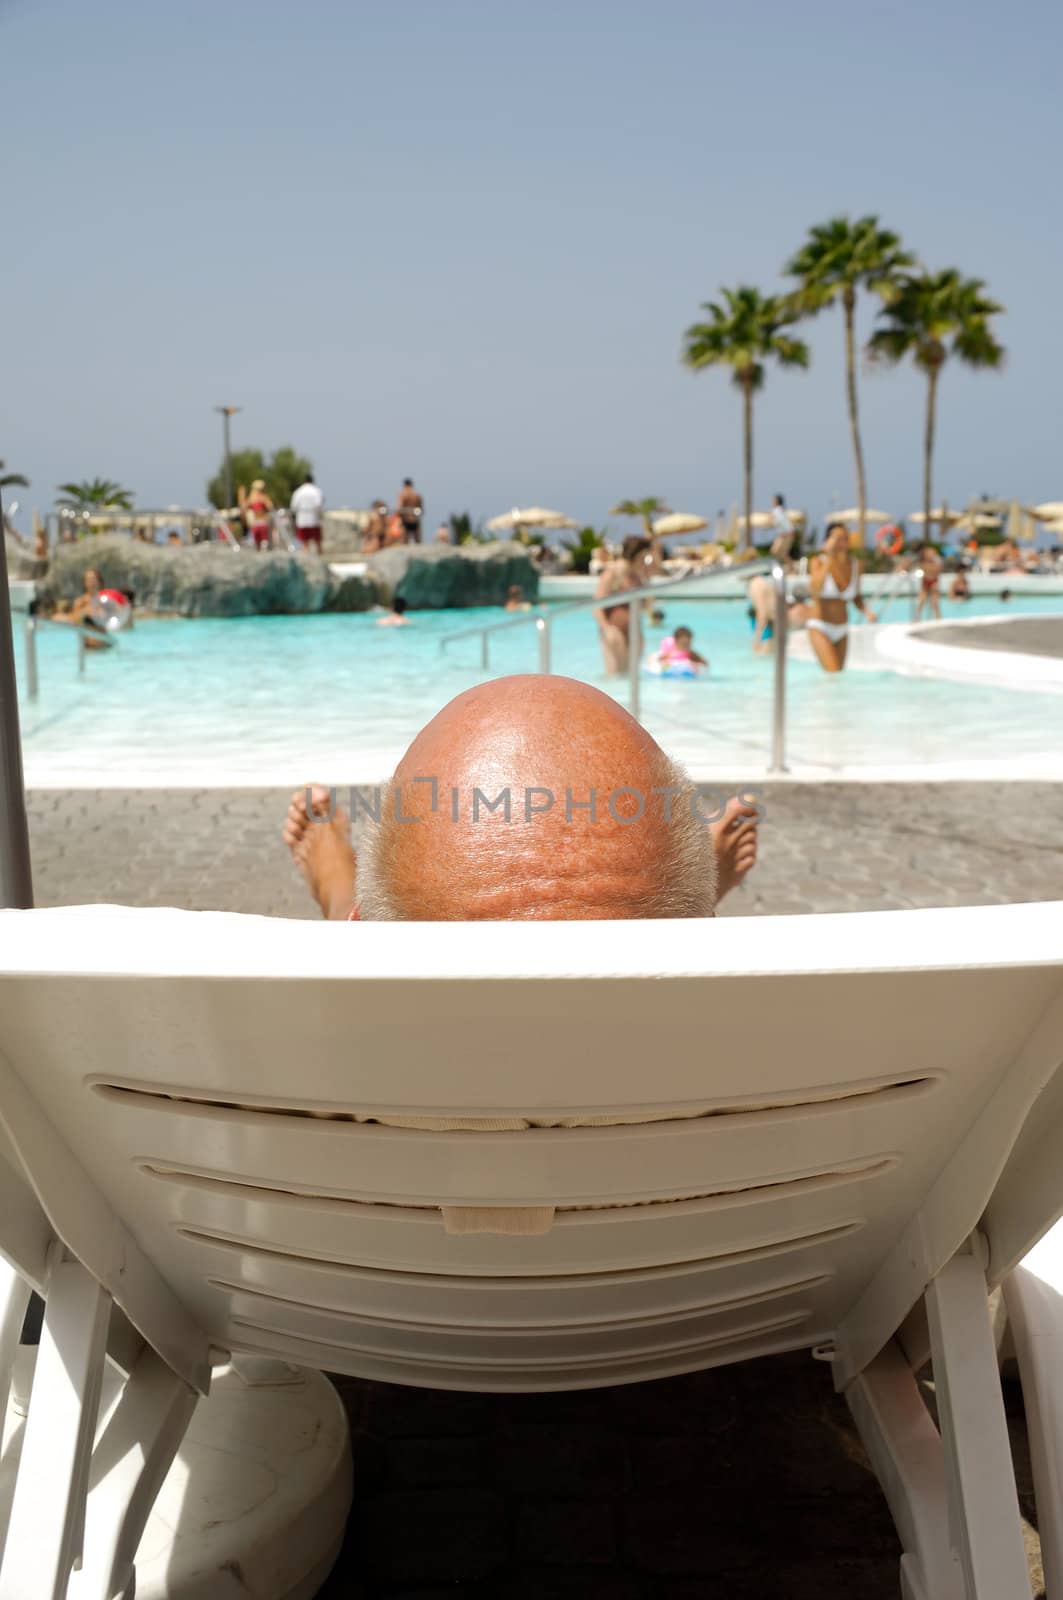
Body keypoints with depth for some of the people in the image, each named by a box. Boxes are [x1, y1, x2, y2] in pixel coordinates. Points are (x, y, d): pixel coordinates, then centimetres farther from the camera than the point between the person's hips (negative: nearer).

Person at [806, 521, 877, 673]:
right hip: (820, 627, -5)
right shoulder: (819, 561, -10)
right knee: (833, 674, -18)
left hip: (841, 631, 5)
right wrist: (829, 558, -27)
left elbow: (856, 597, 13)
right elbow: (815, 589, -29)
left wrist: (867, 610, -7)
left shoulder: (854, 564, 1)